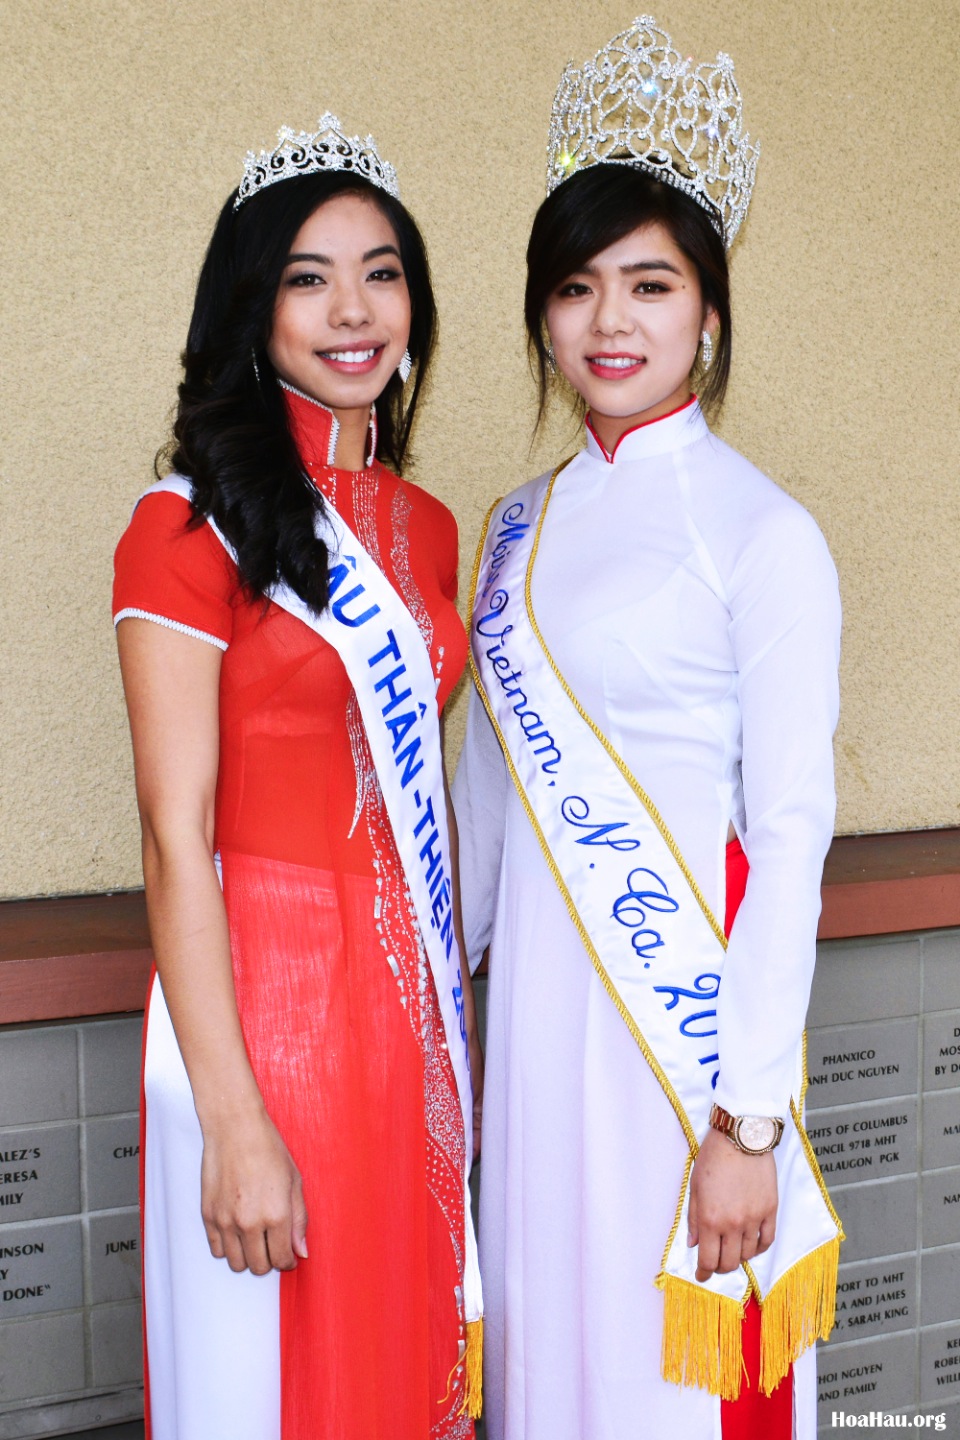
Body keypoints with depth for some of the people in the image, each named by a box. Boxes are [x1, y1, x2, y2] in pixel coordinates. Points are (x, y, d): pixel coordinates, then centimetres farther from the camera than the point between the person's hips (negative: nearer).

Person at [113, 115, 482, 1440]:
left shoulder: (425, 529, 9)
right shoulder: (192, 527, -11)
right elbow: (177, 842, -14)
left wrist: (454, 1014, 12)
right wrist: (234, 1121, -17)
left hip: (413, 1010, 6)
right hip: (262, 998, -6)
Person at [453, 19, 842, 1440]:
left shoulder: (762, 533, -10)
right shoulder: (521, 523, 9)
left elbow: (791, 837, -13)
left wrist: (748, 1119, -15)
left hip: (688, 992, -5)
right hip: (534, 991, 6)